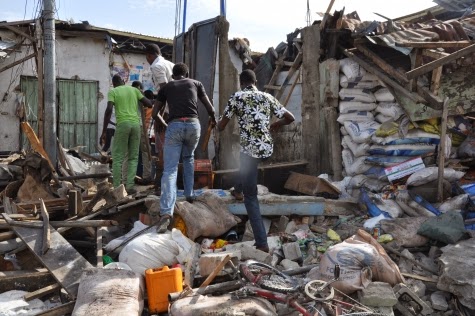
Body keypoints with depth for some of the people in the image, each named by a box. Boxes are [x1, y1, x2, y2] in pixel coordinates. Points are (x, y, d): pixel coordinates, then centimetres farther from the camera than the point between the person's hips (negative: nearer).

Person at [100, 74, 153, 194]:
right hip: (136, 124, 3)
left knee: (118, 158, 4)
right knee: (133, 157, 10)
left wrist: (104, 131, -7)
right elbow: (149, 103, 13)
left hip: (123, 124, -3)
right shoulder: (134, 90, 16)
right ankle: (129, 186, 3)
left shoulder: (112, 92, 6)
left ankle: (116, 188, 2)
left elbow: (109, 110, -7)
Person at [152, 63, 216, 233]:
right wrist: (213, 119, 40)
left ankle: (166, 212, -18)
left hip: (174, 126, -1)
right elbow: (209, 107, 19)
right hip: (193, 125, 1)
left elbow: (154, 113, 19)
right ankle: (189, 194, 31)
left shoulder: (166, 87, 19)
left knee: (169, 170, -5)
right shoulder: (196, 83, 19)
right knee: (189, 158, 30)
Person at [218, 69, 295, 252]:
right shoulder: (267, 97, 9)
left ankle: (262, 243, -1)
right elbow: (290, 118, 9)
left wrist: (219, 124, 26)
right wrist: (276, 125, 29)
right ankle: (239, 188, 59)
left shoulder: (237, 97, 0)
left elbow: (221, 127, 1)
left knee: (250, 197, 4)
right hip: (267, 149, 5)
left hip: (251, 150, -5)